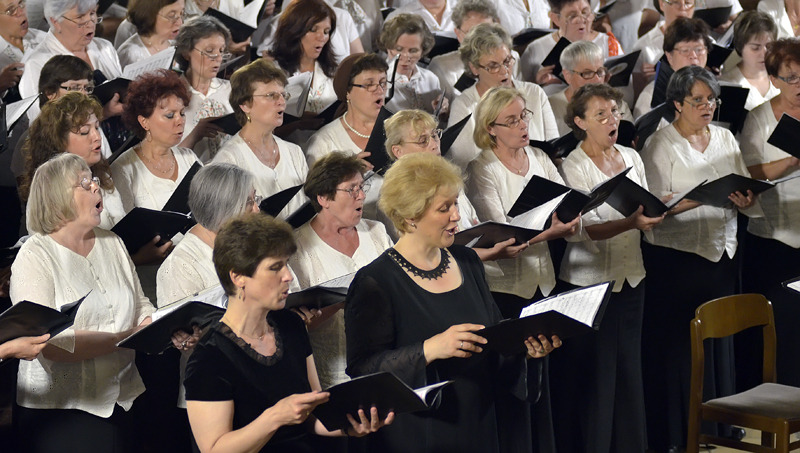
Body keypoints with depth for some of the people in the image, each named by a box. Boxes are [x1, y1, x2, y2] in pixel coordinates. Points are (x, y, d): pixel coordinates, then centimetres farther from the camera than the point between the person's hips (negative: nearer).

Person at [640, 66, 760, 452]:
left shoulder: (725, 139, 12)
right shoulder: (661, 144, -5)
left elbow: (748, 194, 9)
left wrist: (745, 201, -14)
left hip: (722, 253, 5)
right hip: (676, 257, -5)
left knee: (720, 337, 9)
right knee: (678, 344, -3)